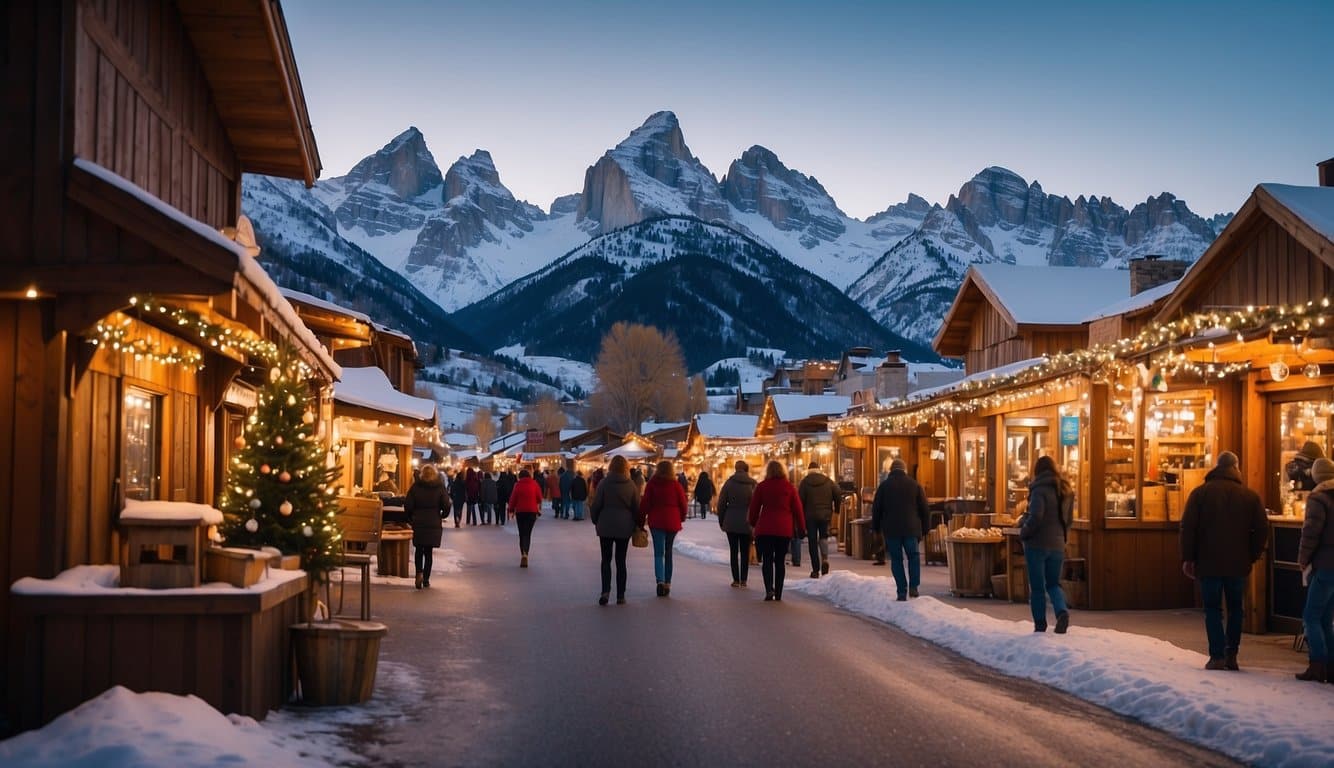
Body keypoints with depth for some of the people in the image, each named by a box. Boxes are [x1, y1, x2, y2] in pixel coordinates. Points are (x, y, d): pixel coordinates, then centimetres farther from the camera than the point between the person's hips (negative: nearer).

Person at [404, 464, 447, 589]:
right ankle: (426, 579, 8)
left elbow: (407, 505, -5)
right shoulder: (439, 487, -3)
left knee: (418, 550, 12)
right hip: (434, 524, 0)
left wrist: (411, 517, 11)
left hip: (418, 523, 0)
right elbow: (446, 505, -6)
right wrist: (441, 516, 12)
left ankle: (419, 573, -11)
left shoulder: (415, 486, -3)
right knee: (428, 551, 8)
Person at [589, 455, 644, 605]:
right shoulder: (631, 485, -3)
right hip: (624, 527, 2)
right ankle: (620, 595, 8)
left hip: (605, 526, -1)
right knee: (621, 560, 8)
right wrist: (638, 525, 15)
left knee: (606, 559, 6)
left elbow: (596, 505, -5)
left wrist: (595, 521, 11)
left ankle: (605, 590, -12)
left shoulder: (604, 483, -8)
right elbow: (637, 507, 2)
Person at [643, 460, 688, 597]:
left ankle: (660, 580, -24)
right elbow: (683, 504, 2)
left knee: (658, 553, -3)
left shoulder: (652, 484, -3)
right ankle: (667, 583, 16)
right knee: (668, 552, 14)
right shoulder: (675, 485, -1)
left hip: (656, 521, -2)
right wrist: (681, 518, 18)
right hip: (672, 522, 2)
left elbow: (645, 503, -4)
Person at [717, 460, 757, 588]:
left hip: (731, 523, 0)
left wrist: (722, 521, 9)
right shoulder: (753, 485, -2)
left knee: (734, 552, 6)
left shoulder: (729, 483, -2)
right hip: (747, 524, 0)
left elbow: (721, 504, 0)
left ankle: (736, 580, 3)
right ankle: (743, 580, 5)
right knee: (745, 552, 8)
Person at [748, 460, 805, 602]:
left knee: (767, 560, 2)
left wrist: (752, 523, 21)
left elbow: (754, 508, 5)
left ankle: (769, 589, -18)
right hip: (784, 529, 1)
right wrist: (801, 528, 12)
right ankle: (778, 594, 7)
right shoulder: (789, 487, 4)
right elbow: (797, 509, 5)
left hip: (765, 528, -1)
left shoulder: (761, 487, 1)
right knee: (779, 561, 8)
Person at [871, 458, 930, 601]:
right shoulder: (914, 485, 5)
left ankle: (901, 592, 1)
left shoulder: (884, 485, 2)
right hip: (911, 528, 1)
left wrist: (876, 527, 15)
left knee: (896, 559, 5)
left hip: (891, 529, -1)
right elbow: (924, 509, 7)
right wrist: (924, 528, 14)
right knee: (913, 556, 15)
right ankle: (913, 586, 1)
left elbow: (876, 509, 4)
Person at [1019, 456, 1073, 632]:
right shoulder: (1065, 491, 10)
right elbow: (1067, 519, 16)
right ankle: (1062, 611, -11)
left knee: (1037, 586, 4)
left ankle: (1040, 624, 6)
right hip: (1057, 544, 6)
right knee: (1053, 583, 15)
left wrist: (1023, 533, -8)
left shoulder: (1040, 489, -13)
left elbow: (1035, 517, -22)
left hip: (1037, 544, -6)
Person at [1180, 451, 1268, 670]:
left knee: (1213, 609, 3)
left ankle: (1217, 656, -5)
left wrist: (1188, 558, -1)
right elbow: (1262, 529, 1)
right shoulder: (1250, 496, 2)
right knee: (1235, 607, 15)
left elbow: (1188, 527, -6)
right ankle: (1231, 654, 13)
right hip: (1238, 564, 2)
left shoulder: (1200, 493, -2)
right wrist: (1252, 556, 10)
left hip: (1208, 562, -2)